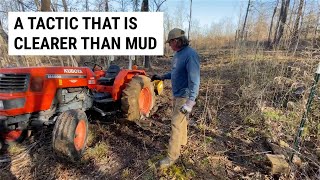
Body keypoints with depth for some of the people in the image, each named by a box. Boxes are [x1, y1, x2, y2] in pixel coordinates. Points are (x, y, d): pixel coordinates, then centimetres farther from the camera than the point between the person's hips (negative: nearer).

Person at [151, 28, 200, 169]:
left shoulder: (190, 55, -23)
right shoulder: (178, 54, 7)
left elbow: (194, 81, -27)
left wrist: (190, 102, -30)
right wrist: (162, 77, 15)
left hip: (184, 96, -9)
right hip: (177, 94, 9)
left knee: (176, 124, -5)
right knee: (180, 120, 23)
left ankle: (172, 156, 8)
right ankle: (182, 141, 44)